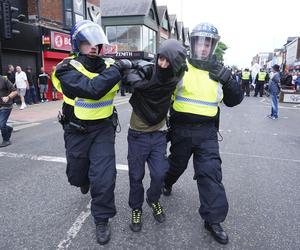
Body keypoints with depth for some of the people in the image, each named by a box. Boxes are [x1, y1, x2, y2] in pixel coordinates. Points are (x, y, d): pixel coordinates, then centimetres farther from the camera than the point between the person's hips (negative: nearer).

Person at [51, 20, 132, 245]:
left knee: (104, 176, -6)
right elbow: (93, 89, -33)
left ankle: (102, 219, 16)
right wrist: (118, 69, -30)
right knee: (76, 174, 18)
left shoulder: (108, 66, -3)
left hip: (103, 129, 1)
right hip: (77, 131, -1)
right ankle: (85, 179, 57)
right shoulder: (67, 69, -16)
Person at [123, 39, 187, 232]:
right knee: (136, 176, 8)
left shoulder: (175, 78, -7)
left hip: (159, 135, 3)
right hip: (138, 135, -2)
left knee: (160, 174, 5)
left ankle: (154, 200, 37)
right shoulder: (143, 73, -19)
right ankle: (136, 208, 34)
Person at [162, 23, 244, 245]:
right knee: (177, 164, 19)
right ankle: (167, 183, 52)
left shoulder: (218, 71, 5)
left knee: (211, 172, -3)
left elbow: (235, 100, 3)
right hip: (181, 130, -1)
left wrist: (228, 79, -14)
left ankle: (214, 219, 10)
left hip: (207, 131, 2)